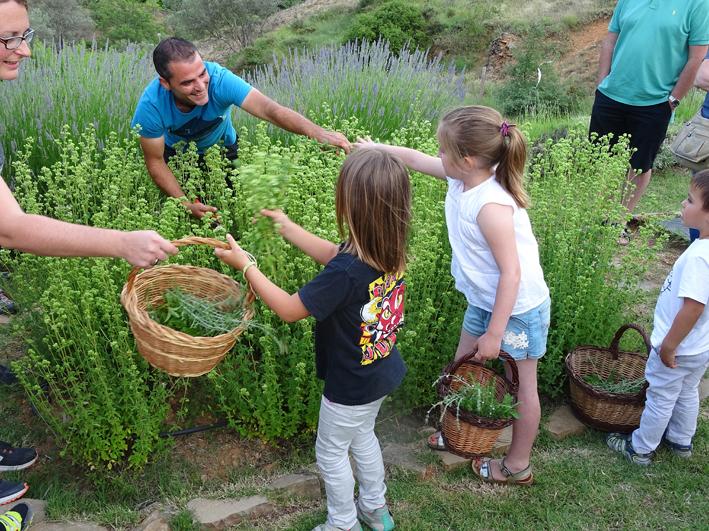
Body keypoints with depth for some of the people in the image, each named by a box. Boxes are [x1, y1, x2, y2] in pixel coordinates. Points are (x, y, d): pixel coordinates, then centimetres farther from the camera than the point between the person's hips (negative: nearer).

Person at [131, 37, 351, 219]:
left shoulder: (219, 79, -39)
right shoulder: (151, 106, -36)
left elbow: (269, 109, -51)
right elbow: (155, 162, -23)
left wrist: (318, 132, -67)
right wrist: (186, 204, -33)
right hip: (177, 153, -1)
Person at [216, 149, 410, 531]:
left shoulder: (345, 274, -37)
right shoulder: (389, 250, -12)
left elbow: (289, 309, -25)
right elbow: (334, 254, 6)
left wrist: (246, 265, -17)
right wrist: (289, 228, 9)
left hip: (352, 385, -8)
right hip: (381, 372, 8)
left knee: (330, 452, 18)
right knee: (362, 436, 31)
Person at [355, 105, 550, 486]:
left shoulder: (491, 206, -33)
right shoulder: (462, 177, -8)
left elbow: (511, 273, -30)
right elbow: (415, 159, 11)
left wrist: (495, 333, -25)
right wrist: (376, 148, 21)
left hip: (518, 308, -9)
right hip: (484, 300, 9)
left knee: (521, 387, 12)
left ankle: (518, 466, 31)